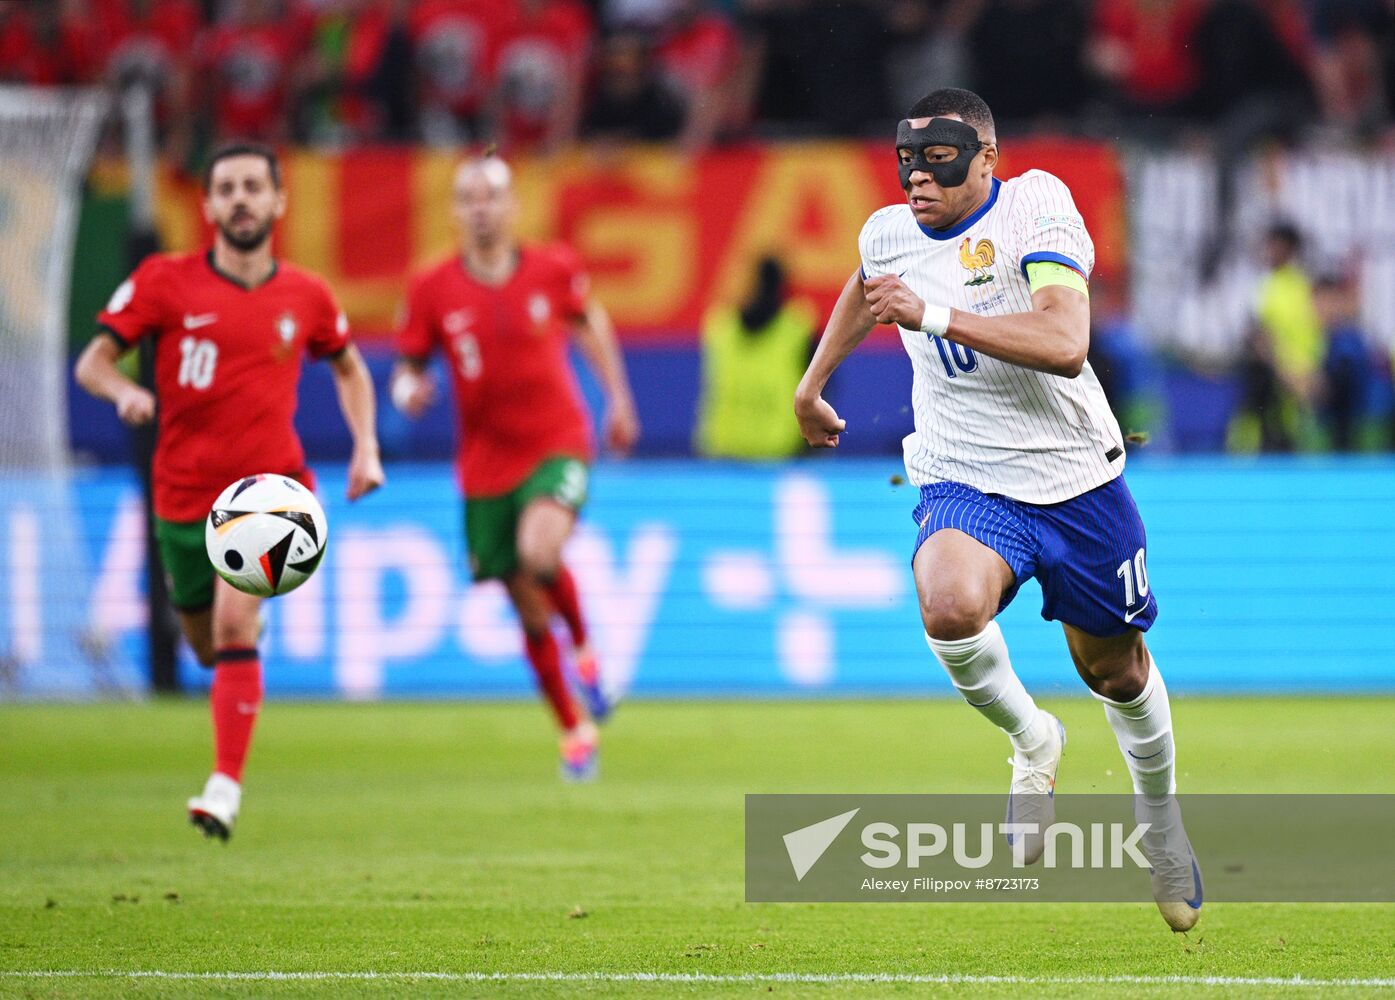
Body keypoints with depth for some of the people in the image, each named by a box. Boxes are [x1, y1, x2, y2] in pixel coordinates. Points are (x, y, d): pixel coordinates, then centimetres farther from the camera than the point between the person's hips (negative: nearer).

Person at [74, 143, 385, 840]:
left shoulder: (305, 296, 2)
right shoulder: (164, 282, -3)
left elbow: (349, 368, 20)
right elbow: (91, 361, -3)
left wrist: (366, 449, 7)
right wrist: (123, 390, -26)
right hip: (185, 494, 2)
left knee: (233, 621, -25)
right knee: (208, 649, 14)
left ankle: (226, 785, -24)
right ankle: (249, 634, 54)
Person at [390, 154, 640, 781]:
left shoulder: (553, 269, -4)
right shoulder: (432, 290, -5)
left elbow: (590, 322, 16)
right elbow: (408, 368, 5)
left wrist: (618, 397, 17)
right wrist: (408, 391, -19)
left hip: (558, 445, -2)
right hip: (487, 464, 2)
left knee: (540, 550, -32)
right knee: (532, 616, 6)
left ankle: (584, 649, -1)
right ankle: (574, 730, 27)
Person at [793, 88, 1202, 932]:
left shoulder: (1036, 206, -16)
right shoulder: (889, 235, -2)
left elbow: (1066, 345, -31)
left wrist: (934, 315, -38)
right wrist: (813, 382, 34)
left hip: (1078, 481, -1)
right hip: (965, 485, 1)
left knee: (1116, 671, 14)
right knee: (951, 608, -32)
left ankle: (1162, 822, 44)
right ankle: (1032, 743, -2)